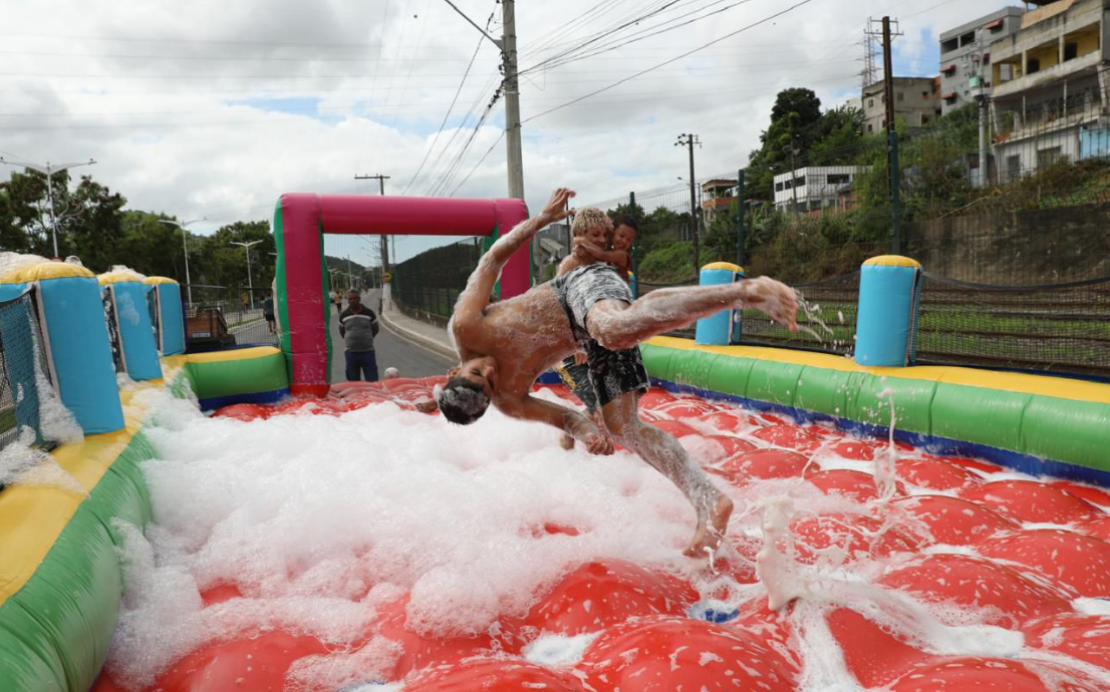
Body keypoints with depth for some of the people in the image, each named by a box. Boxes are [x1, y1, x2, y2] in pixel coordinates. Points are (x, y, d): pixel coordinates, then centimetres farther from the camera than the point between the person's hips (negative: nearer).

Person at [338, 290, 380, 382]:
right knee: (353, 381, 9)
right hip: (351, 352, 2)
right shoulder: (343, 315, 1)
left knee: (372, 380, 0)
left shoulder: (369, 313, -2)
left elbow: (375, 329, 10)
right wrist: (352, 340, 9)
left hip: (368, 351, -2)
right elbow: (342, 331, 16)